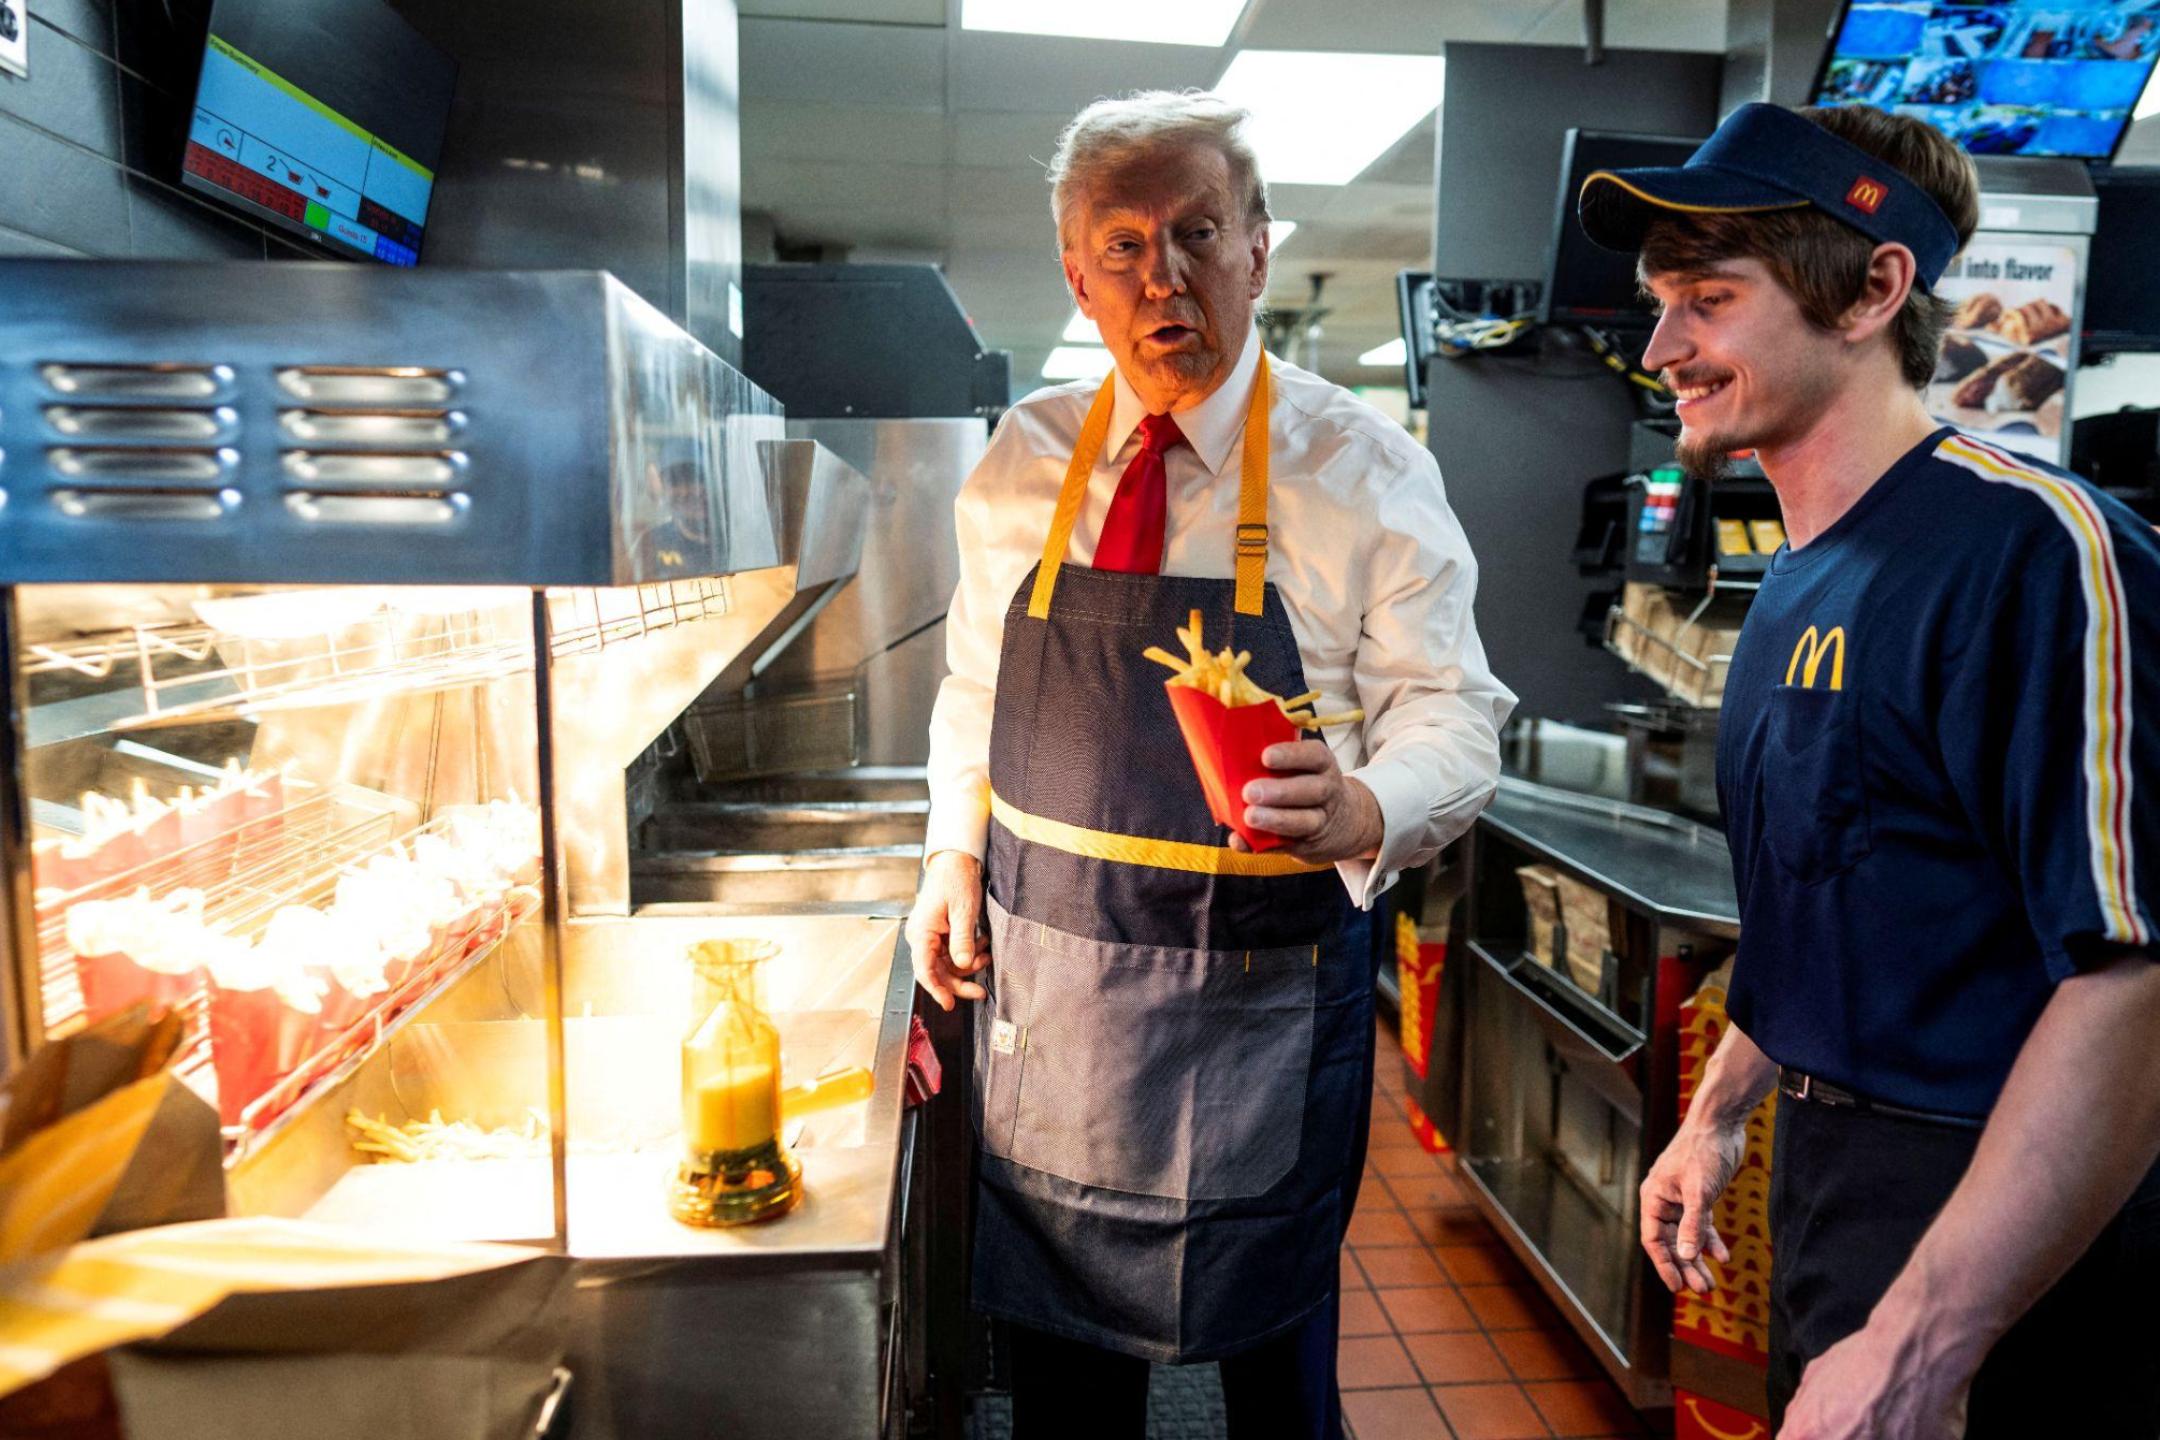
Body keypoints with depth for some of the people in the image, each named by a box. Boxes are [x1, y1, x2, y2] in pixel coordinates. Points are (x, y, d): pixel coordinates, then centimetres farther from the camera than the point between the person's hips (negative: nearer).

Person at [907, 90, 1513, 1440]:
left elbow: (1451, 715, -10)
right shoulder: (1023, 459, 3)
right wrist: (956, 848, 3)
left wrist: (1365, 811, -30)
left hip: (1263, 986, -3)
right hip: (1043, 972, 3)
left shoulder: (1364, 469, -8)